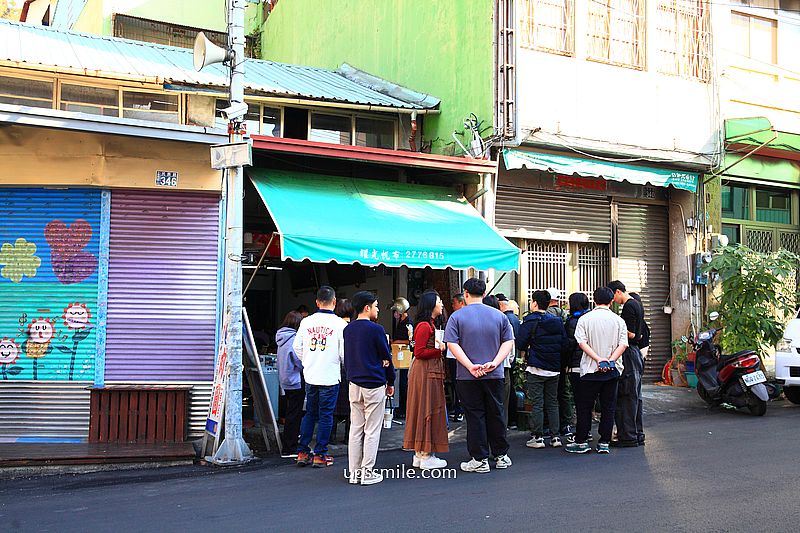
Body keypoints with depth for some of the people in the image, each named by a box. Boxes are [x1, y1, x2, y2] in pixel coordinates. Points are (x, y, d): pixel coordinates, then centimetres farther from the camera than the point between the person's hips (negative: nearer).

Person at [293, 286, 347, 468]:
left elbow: (297, 347, 7)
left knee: (310, 414, 15)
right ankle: (320, 455, 9)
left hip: (310, 377, 4)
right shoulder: (340, 323, -11)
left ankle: (302, 452, 16)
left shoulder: (306, 321, 1)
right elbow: (344, 352, -10)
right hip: (330, 378, -4)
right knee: (325, 416, 5)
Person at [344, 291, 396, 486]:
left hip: (354, 384, 6)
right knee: (372, 430, 1)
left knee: (355, 429, 10)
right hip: (374, 384, -6)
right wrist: (391, 382, 6)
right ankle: (367, 472, 4)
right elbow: (386, 357, -5)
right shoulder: (376, 329, -12)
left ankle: (354, 472, 14)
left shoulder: (348, 329, 7)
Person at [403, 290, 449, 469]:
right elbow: (419, 352, -20)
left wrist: (439, 347, 6)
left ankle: (420, 454, 18)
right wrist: (439, 350, -14)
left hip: (430, 372, 11)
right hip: (425, 373, -11)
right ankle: (425, 456, 1)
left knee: (426, 411, 12)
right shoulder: (424, 326, -15)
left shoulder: (429, 325, 17)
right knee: (427, 410, -5)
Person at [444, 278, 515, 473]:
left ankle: (480, 460, 7)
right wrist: (494, 363, -7)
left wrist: (471, 366, -14)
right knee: (495, 414, 13)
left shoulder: (457, 316, -3)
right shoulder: (499, 316, 5)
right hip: (495, 376, 3)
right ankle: (501, 456, 21)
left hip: (468, 377, -3)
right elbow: (508, 342, 1)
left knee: (475, 417, 3)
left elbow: (452, 344, -12)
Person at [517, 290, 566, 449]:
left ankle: (538, 437, 2)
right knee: (553, 403, 12)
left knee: (537, 404, 1)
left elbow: (520, 344, -12)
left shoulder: (530, 321, -10)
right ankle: (555, 437, 12)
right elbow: (564, 342, 7)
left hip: (536, 369, -5)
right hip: (554, 369, 5)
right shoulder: (557, 321, 5)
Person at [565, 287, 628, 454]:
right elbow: (623, 344, -6)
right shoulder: (618, 320, 2)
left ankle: (581, 442, 9)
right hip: (613, 371, 2)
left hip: (590, 369, -2)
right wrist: (610, 360, -12)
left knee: (584, 406, 7)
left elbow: (582, 342, -12)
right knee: (608, 406, 8)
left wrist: (598, 359, -14)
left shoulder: (585, 319, -2)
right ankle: (604, 443, 9)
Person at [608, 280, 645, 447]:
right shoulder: (637, 304, 17)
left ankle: (628, 437, -5)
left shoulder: (628, 307, -14)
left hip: (628, 354, -10)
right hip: (636, 353, 10)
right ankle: (638, 435, 19)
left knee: (625, 396, -6)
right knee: (636, 395, 13)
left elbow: (631, 334, -19)